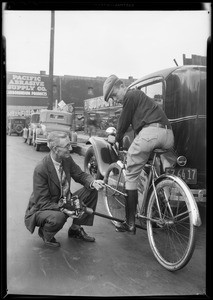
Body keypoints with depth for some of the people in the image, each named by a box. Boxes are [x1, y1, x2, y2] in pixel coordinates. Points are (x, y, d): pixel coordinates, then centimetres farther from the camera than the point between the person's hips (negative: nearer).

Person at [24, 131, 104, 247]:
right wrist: (63, 210, -38)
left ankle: (75, 229, 7)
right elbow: (43, 202, -25)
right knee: (58, 218, -39)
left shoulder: (67, 159, -10)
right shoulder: (40, 170, -28)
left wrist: (92, 183, -20)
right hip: (41, 209, -7)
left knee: (92, 191, -8)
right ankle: (44, 232, -1)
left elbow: (80, 175, 2)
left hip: (64, 203, 7)